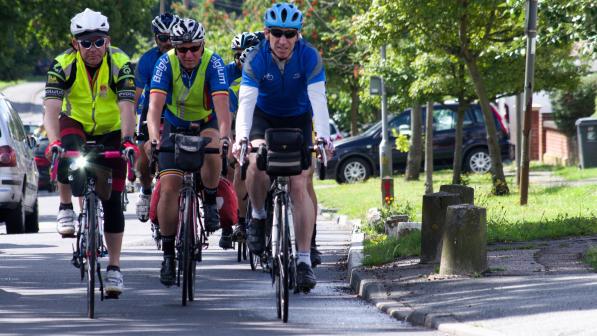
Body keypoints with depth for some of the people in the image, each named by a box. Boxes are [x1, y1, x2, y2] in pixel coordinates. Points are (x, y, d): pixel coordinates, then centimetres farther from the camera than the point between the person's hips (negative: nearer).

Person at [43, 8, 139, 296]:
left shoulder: (120, 64, -23)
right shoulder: (63, 65, -21)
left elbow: (127, 107, -32)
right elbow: (51, 108, -31)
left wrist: (127, 140, -48)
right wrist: (54, 141, -47)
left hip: (111, 131, 0)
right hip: (76, 125, 0)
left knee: (112, 201, -6)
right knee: (67, 153, -37)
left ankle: (114, 267, 1)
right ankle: (66, 209, -17)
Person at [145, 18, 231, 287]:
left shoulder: (213, 63, -24)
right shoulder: (166, 63, -21)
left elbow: (222, 103, -35)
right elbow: (155, 103, -32)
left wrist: (224, 135, -53)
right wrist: (154, 137, -49)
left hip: (206, 125, -1)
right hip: (174, 127, 1)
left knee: (211, 150, -36)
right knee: (169, 186, -13)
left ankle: (210, 203, -10)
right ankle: (168, 254, -3)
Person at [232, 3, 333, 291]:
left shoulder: (310, 57, -24)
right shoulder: (255, 60, -24)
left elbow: (318, 99, -32)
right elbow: (246, 101, -33)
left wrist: (324, 138, -46)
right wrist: (241, 138, -49)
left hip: (297, 119, 0)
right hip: (264, 117, 0)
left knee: (299, 185, -11)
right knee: (257, 162, -30)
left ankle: (304, 261, -9)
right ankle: (257, 217, -2)